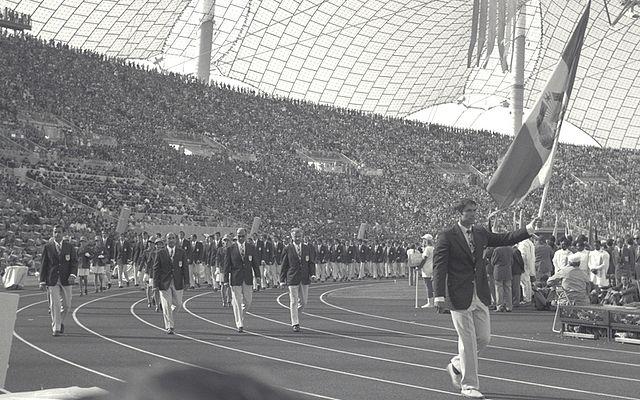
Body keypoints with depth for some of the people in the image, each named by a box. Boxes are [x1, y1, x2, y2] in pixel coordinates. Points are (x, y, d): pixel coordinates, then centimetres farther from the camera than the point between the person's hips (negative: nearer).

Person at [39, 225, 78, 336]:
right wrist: (42, 281, -1)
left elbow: (74, 262, 3)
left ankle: (61, 322, 31)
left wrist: (73, 275, -14)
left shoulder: (69, 247, 5)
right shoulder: (48, 247, 3)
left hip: (66, 280, 1)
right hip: (52, 281, -1)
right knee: (54, 304, -5)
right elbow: (43, 264, 4)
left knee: (66, 305, 5)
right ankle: (56, 328, 1)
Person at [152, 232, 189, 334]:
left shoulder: (182, 253, 4)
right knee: (166, 306, -3)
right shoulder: (160, 253, 0)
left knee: (178, 304, 6)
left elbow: (185, 268, 3)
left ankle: (167, 314, 37)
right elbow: (156, 269, -1)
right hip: (164, 283, -2)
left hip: (177, 283, 2)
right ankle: (169, 327, 6)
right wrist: (155, 285, -6)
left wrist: (186, 282, -6)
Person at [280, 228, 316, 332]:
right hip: (292, 279, -3)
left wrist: (312, 274, -7)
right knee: (293, 301, -2)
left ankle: (294, 314, 32)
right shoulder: (288, 249, 0)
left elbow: (311, 263, 10)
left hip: (305, 279, 3)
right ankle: (295, 324, 4)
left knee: (303, 302, 6)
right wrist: (282, 279, 0)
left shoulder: (308, 249, 8)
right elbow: (284, 265, 3)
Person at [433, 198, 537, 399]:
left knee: (484, 338, 9)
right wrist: (439, 296, -18)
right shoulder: (447, 236, -7)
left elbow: (505, 239, 15)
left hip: (480, 296, 6)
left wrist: (529, 229, 1)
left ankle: (456, 365, 32)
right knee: (467, 341, -3)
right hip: (460, 297, -6)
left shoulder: (480, 233, 11)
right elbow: (439, 267, -11)